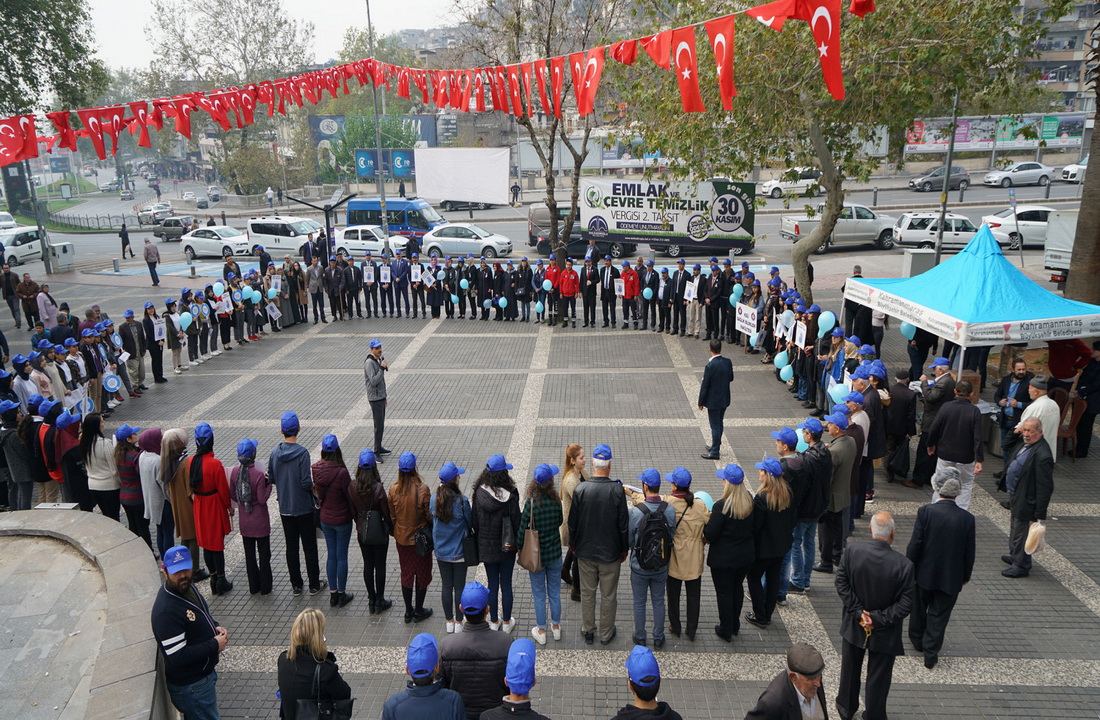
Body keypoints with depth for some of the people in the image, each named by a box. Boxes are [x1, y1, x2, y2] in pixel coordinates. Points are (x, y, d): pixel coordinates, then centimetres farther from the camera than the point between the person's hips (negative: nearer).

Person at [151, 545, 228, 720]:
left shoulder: (186, 587, -3)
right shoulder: (166, 611, -31)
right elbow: (177, 658, -30)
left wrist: (215, 626, -3)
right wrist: (215, 645, -21)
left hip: (204, 672, 9)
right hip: (192, 686, -9)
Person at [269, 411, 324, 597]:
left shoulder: (274, 453, -5)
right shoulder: (302, 453, -20)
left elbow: (271, 479, 3)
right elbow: (306, 483, -22)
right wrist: (313, 486, -1)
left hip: (285, 509, 4)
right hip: (304, 508, -4)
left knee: (291, 547, 14)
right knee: (309, 547, 9)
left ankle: (296, 585, 24)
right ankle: (314, 585, 20)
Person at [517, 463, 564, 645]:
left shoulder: (531, 503, -22)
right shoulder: (556, 502, -15)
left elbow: (522, 529, -15)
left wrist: (519, 547, 3)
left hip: (536, 555, -2)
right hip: (554, 553, 2)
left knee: (539, 594, 13)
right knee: (555, 592, 19)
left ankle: (541, 631, 26)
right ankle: (556, 627, 34)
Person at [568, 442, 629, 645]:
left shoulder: (580, 490, -17)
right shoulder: (617, 490, -20)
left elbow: (573, 522, -6)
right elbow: (623, 524, -11)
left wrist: (573, 544, 11)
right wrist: (624, 549, 4)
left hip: (585, 552, 1)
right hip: (610, 552, -1)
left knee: (587, 593, 18)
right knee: (608, 595, 16)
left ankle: (588, 631, 33)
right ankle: (606, 634, 30)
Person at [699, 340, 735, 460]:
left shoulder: (710, 366, -23)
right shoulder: (728, 362, -5)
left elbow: (704, 386, -17)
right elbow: (731, 379, 8)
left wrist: (701, 402, -8)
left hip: (713, 400, -6)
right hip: (725, 399, 6)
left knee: (715, 426, 2)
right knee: (719, 424, 20)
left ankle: (715, 452, 11)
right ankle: (716, 446, 35)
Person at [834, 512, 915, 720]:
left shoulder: (851, 551, -20)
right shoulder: (904, 565, -24)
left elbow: (841, 583, -14)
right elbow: (905, 604, -20)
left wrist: (858, 612, -11)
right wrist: (879, 618, -15)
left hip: (854, 625, 3)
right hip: (884, 633, -2)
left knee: (850, 669, 24)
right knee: (878, 677, 19)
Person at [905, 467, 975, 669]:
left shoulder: (926, 512, -19)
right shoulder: (967, 518, -13)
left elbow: (914, 544, -15)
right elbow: (969, 552, -4)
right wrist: (966, 575, 12)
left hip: (924, 572, 0)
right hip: (951, 577, 1)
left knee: (919, 607, 22)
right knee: (939, 615, 12)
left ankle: (917, 640, 41)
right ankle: (930, 654, 17)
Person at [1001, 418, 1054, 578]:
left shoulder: (1042, 455, -30)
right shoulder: (1023, 444, -1)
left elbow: (1045, 487, -27)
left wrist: (1040, 514, -24)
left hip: (1025, 502, -10)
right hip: (1015, 496, 10)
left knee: (1021, 533, 5)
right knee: (1015, 528, 27)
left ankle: (1021, 566, 22)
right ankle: (1015, 556, 47)